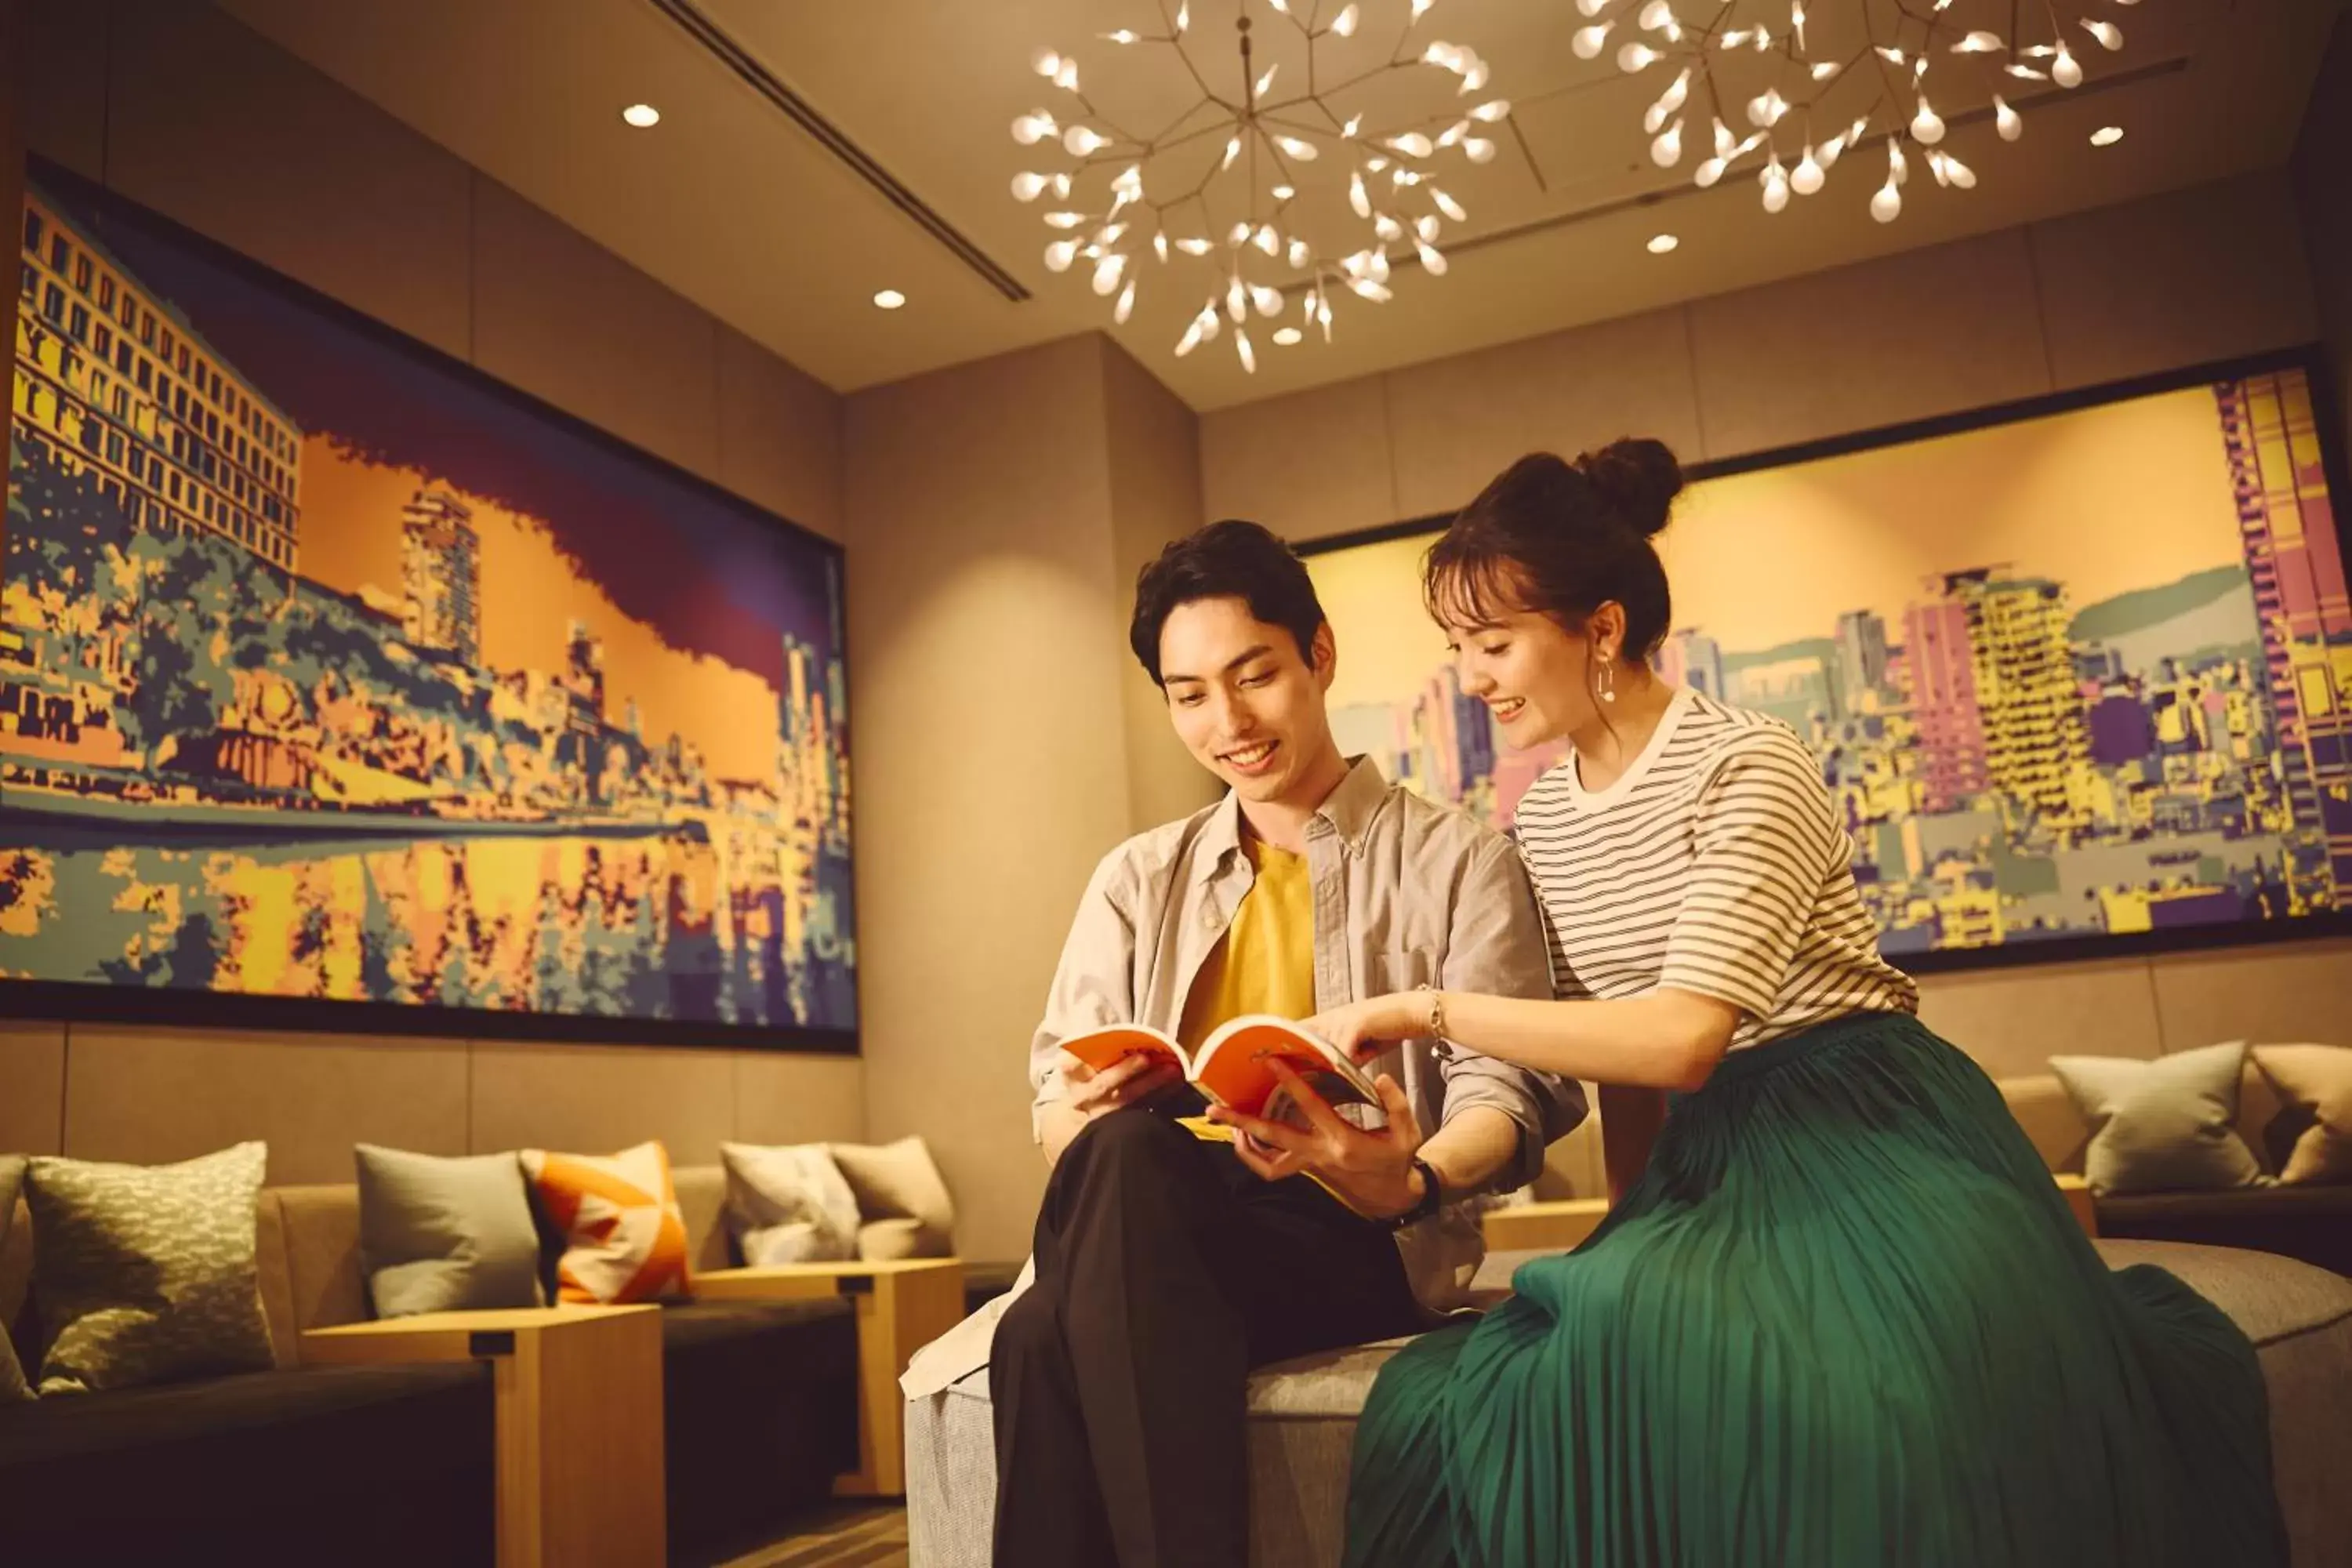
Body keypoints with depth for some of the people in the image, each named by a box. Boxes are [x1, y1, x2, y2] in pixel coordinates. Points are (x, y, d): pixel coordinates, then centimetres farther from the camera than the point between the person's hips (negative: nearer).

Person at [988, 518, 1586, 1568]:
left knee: (1073, 1282, -35)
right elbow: (1056, 1106, 12)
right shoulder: (1136, 879, 18)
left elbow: (1505, 1091, -3)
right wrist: (1089, 1115, -14)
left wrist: (1413, 1185, -27)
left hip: (1360, 1244, -3)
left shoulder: (1459, 864, 7)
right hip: (1151, 1238, 4)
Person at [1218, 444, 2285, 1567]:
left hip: (1865, 1136, -7)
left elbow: (1682, 1037, -25)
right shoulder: (1542, 818, 10)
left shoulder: (1746, 766, -13)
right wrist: (1637, 1226, 14)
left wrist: (1427, 1009, -22)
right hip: (1706, 1159, 7)